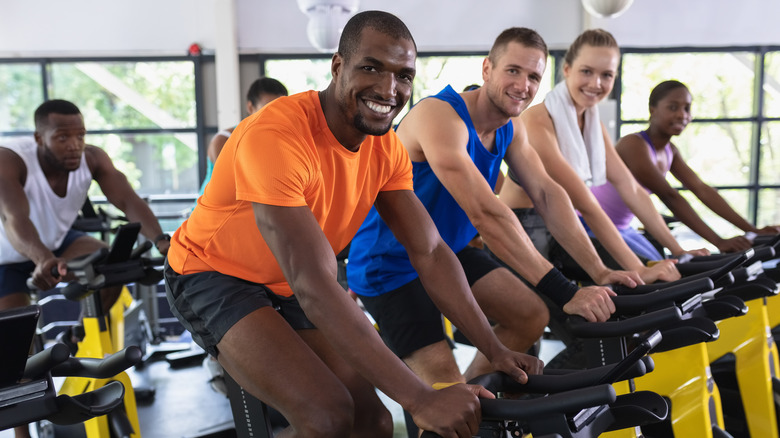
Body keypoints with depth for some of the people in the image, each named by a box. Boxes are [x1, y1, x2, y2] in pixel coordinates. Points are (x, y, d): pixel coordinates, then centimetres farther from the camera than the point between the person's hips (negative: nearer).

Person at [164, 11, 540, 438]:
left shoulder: (387, 149, -8)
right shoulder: (276, 136, -32)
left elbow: (430, 252, -6)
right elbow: (315, 287, -37)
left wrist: (495, 349, -14)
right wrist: (420, 399, -39)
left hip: (286, 289, 7)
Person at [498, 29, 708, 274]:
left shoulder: (593, 122, 7)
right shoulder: (537, 121, -20)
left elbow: (631, 189, 4)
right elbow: (585, 204, -25)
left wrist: (678, 251, -1)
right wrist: (637, 269, -27)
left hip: (559, 227, 8)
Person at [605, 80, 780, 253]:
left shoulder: (670, 151, 7)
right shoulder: (633, 145, -21)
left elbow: (702, 190, 2)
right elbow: (669, 197, -26)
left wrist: (754, 231, -4)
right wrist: (719, 242, -29)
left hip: (622, 229, 8)